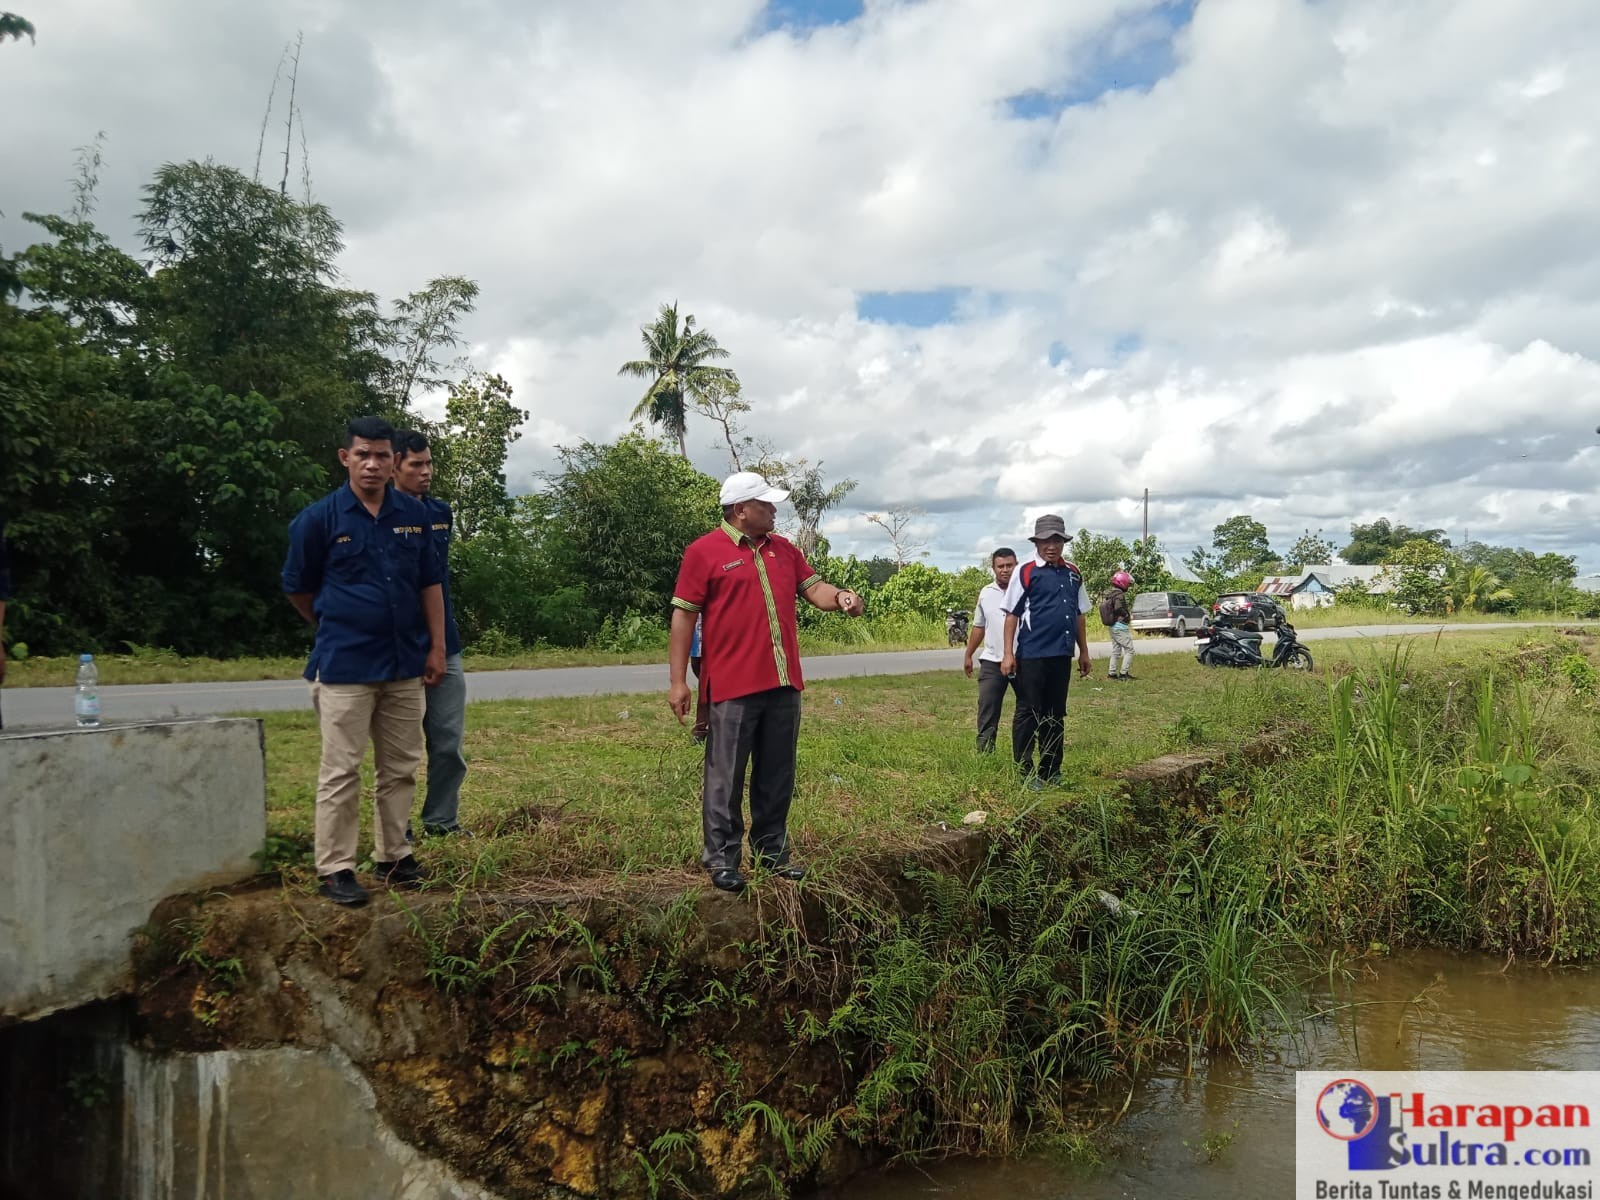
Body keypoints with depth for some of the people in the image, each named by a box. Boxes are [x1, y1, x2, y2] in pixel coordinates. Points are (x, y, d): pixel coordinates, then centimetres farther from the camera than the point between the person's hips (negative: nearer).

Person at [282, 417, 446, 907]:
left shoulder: (414, 514, 4)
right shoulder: (319, 518, -6)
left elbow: (430, 584, 10)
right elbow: (299, 589, 5)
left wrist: (436, 647, 6)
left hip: (405, 664, 4)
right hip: (344, 666, -4)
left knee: (401, 769, 11)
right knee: (341, 773, 0)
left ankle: (392, 857, 24)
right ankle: (335, 869, 9)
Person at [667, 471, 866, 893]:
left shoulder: (784, 549, 14)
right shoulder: (703, 552, -4)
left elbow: (813, 588, 14)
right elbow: (684, 616, -5)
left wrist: (839, 597, -11)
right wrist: (677, 681, -9)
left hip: (783, 684, 6)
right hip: (733, 686, -6)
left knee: (777, 778, 13)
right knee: (726, 779, 1)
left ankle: (772, 853, 25)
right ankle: (721, 859, 11)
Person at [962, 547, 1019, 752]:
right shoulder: (986, 593, 9)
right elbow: (978, 627, 17)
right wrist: (968, 655, 17)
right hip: (991, 661, 3)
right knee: (987, 709, 0)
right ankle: (984, 752, 5)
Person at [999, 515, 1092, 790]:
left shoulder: (1073, 574, 12)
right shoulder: (1026, 573, -5)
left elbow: (1080, 615, 18)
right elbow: (1012, 615, -6)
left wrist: (1084, 652, 17)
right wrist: (1008, 654, -10)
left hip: (1062, 655, 6)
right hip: (1031, 656, -6)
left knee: (1055, 715, 13)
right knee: (1028, 713, 0)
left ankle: (1051, 771, 23)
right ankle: (1025, 772, 7)